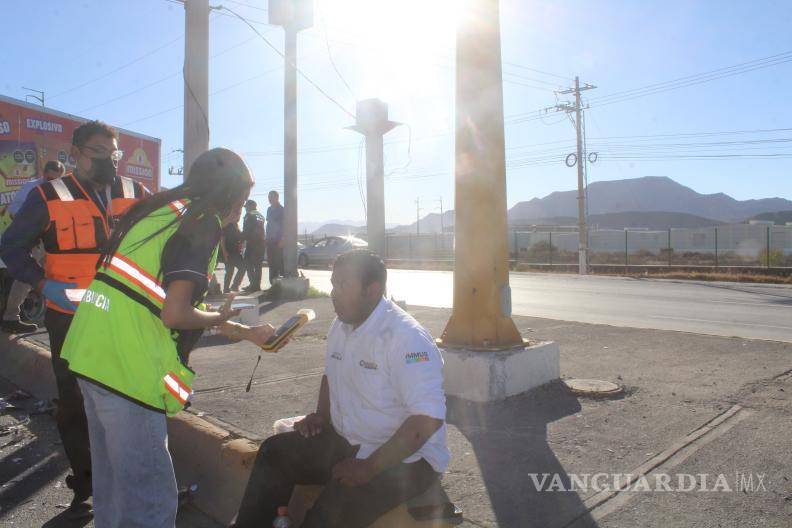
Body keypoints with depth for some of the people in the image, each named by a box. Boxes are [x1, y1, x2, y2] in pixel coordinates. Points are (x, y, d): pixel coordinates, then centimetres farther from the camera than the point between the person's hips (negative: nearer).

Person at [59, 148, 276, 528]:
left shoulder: (158, 210, 16)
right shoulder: (204, 222, -11)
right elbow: (175, 314, -20)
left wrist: (246, 332, 26)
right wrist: (220, 318, 2)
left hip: (90, 353, 9)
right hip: (128, 368, -9)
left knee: (112, 480, 24)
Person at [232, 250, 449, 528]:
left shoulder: (405, 337, -24)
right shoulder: (341, 325, 4)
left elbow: (429, 419, -29)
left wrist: (370, 467, -26)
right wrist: (321, 416, 6)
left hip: (404, 457, -8)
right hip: (347, 442, 8)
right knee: (275, 452, -2)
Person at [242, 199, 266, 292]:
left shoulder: (249, 215, -5)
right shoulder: (260, 216, 18)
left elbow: (246, 231, -11)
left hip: (252, 243, -7)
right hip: (261, 243, 7)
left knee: (249, 265, -3)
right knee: (258, 265, 11)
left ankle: (253, 285, -11)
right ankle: (257, 285, 11)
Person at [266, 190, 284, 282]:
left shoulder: (281, 210, -5)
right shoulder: (269, 209, 17)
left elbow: (284, 225, -9)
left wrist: (282, 240, -16)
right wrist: (267, 238, 12)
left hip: (278, 240, -7)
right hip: (270, 240, 7)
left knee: (279, 262, -10)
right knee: (271, 262, 7)